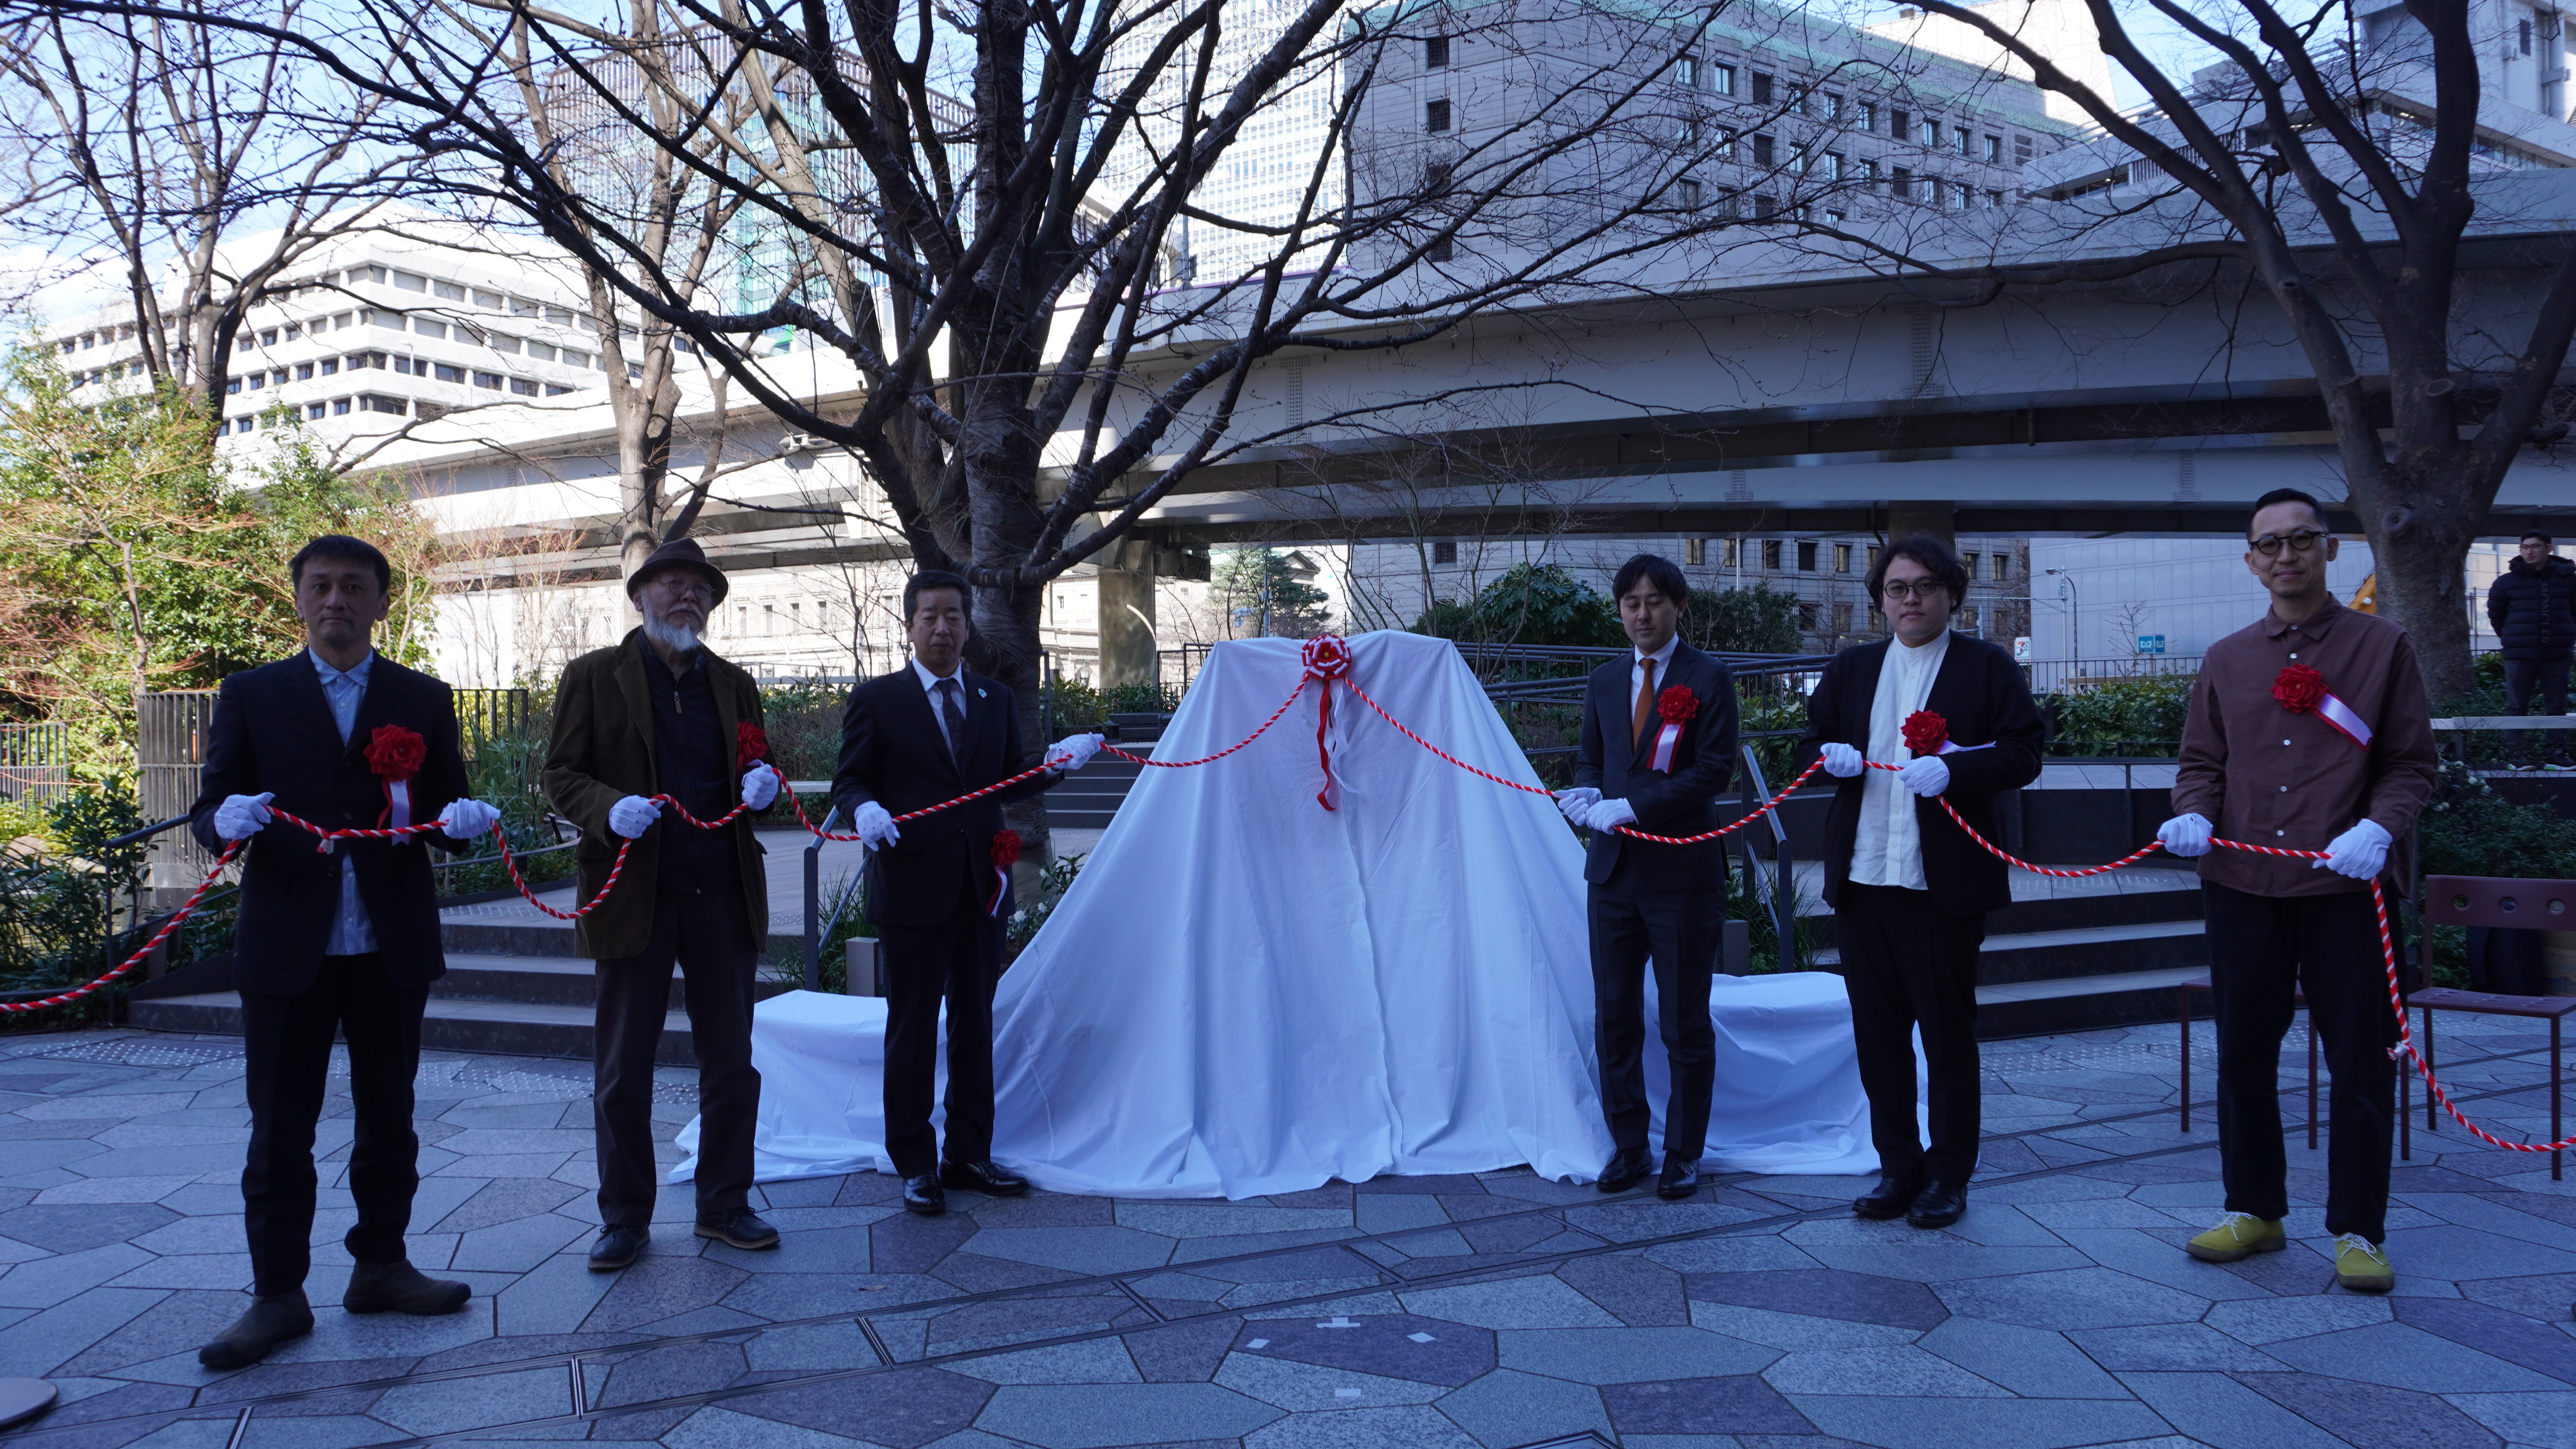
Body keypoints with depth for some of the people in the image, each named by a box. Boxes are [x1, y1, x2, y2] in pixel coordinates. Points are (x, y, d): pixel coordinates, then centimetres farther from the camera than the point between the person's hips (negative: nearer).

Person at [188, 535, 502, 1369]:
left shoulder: (424, 700, 9)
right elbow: (209, 809, 3)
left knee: (389, 1118, 12)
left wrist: (463, 821, -16)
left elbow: (447, 810, 7)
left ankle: (381, 1268, 25)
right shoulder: (250, 696, 6)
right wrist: (227, 820, -20)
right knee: (280, 1128, 3)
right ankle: (278, 1295, 13)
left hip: (393, 946, 2)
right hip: (286, 947, -1)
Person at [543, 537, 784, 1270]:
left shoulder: (734, 684, 13)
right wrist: (610, 808, -21)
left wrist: (761, 783, -6)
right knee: (622, 1071, 6)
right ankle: (624, 1218, 19)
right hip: (633, 897, -3)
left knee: (732, 1063, 9)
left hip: (723, 895, 3)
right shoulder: (594, 677, 2)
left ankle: (724, 1203, 23)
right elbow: (561, 774, -1)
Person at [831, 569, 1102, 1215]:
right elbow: (849, 779, 1)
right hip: (913, 885, -4)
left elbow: (1009, 783, 13)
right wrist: (866, 809, -21)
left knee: (975, 1023, 12)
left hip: (982, 887, 4)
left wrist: (1053, 764, -6)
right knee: (912, 1027, 4)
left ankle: (969, 1154, 23)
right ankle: (915, 1164, 15)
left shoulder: (996, 700, 12)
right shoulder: (876, 699, 1)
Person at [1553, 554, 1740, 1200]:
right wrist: (1586, 796, -8)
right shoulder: (1604, 683, 13)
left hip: (1683, 872, -5)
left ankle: (1683, 1154, 18)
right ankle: (1628, 1146, 22)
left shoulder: (1709, 678, -4)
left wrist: (1629, 806, -19)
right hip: (1614, 870, 5)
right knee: (1614, 1020, 9)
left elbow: (1713, 768, -12)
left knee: (1685, 1025, 5)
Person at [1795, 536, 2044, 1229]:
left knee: (1948, 1032, 5)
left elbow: (2023, 754, -5)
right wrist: (1830, 755, -4)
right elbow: (1812, 741, 20)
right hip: (1861, 879, 4)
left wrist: (1951, 769, -21)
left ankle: (1949, 1173, 18)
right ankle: (1897, 1165, 22)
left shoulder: (1988, 667, 2)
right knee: (1877, 1030, 10)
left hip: (1944, 881, -4)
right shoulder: (1851, 669, 15)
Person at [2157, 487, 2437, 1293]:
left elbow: (2411, 766, 2)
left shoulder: (2383, 647, 4)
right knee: (2243, 1053, 10)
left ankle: (2357, 1231, 15)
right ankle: (2255, 1212, 24)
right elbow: (2200, 761, 14)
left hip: (2346, 886, -3)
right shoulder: (2227, 660, 11)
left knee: (2360, 1059, 2)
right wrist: (2193, 814, -6)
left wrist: (2378, 829, -17)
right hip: (2242, 884, 3)